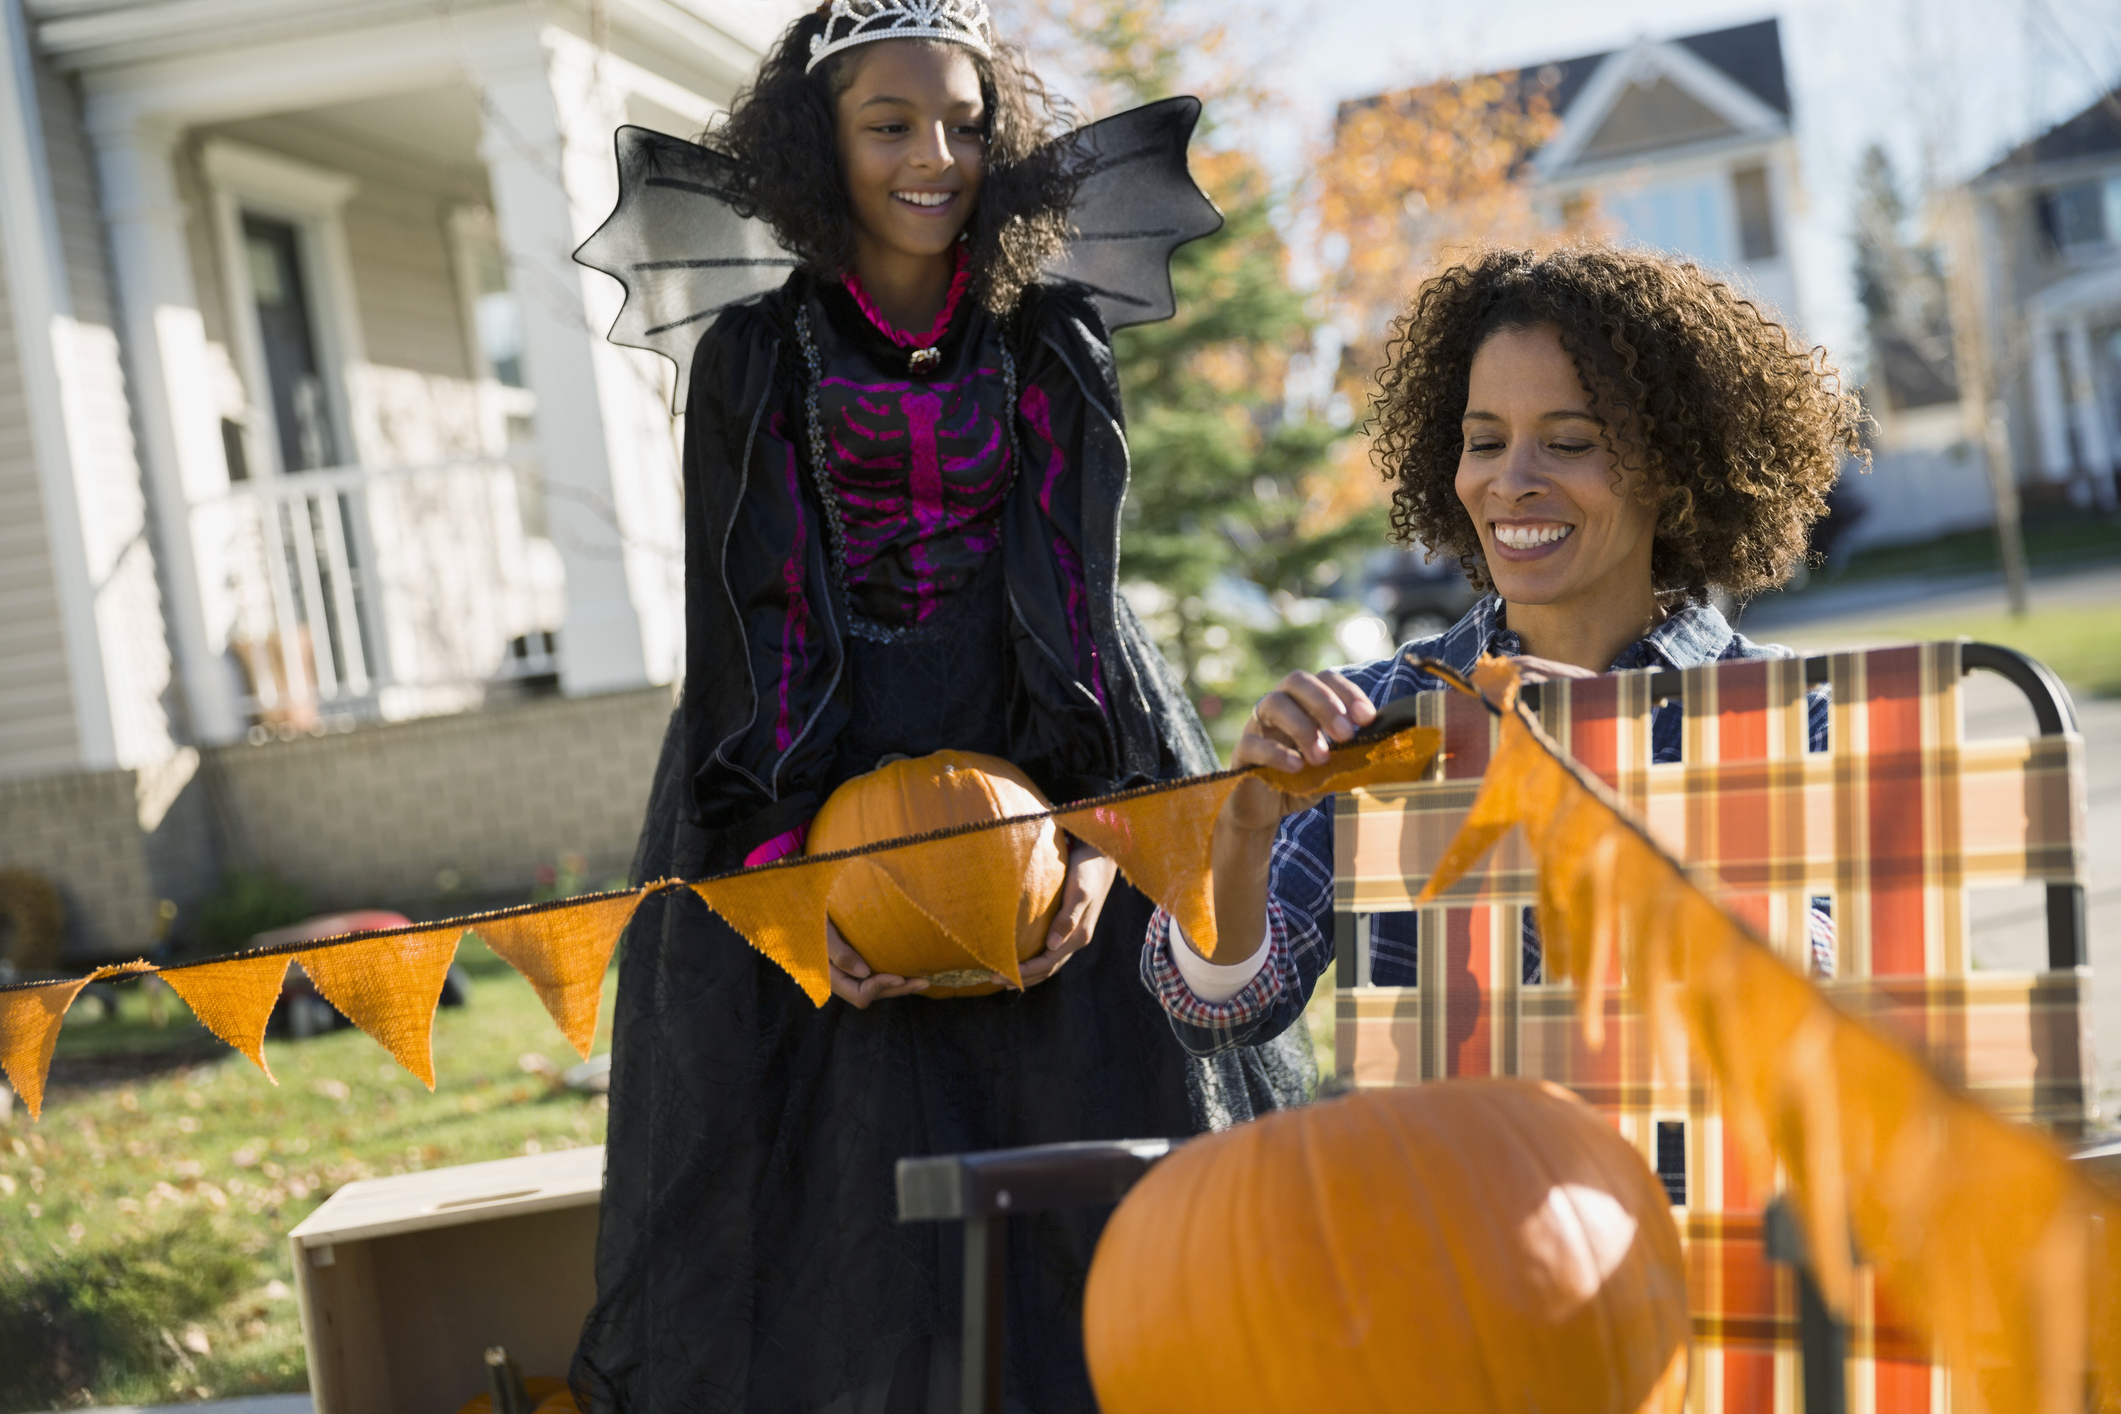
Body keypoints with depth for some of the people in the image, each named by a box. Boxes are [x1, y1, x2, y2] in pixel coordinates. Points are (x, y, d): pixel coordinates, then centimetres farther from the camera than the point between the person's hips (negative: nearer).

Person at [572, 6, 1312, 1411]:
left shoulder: (1054, 344, 4)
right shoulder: (756, 358, 0)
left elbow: (1082, 599, 0)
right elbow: (744, 621, -4)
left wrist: (1102, 832, -13)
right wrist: (782, 869, -16)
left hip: (1037, 771, 1)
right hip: (827, 786, -1)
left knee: (1096, 1185, 2)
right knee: (842, 1180, -1)